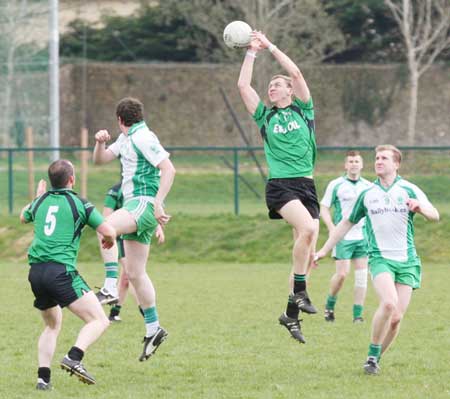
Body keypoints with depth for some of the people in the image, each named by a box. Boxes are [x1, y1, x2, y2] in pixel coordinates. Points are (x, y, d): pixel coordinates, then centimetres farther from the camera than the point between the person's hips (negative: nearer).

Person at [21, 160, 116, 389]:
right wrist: (109, 240, 22)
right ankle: (74, 358, -29)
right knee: (99, 321, -6)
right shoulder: (78, 203, 1)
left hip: (35, 271, 6)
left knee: (52, 325, 25)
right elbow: (108, 231, -1)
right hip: (61, 271, -6)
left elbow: (23, 217, 39)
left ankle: (43, 376, 10)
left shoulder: (41, 201, 16)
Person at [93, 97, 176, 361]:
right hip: (135, 206, 10)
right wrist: (100, 142, 5)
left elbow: (169, 168, -17)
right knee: (135, 274, 10)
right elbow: (101, 159, 26)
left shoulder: (143, 138, -9)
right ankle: (153, 329, 15)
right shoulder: (126, 139, 19)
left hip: (144, 204, -10)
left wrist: (158, 202, -24)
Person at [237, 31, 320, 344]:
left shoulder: (303, 110, 13)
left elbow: (296, 73, 4)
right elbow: (243, 86, 10)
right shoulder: (266, 116, 15)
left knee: (307, 253, 0)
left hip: (306, 185, 2)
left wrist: (269, 46, 8)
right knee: (307, 227, -30)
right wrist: (252, 52, 13)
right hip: (279, 186, -2)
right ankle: (300, 292, -20)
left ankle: (291, 314, 11)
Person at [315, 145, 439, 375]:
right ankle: (372, 355, -12)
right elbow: (347, 223, 22)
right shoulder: (367, 195, 11)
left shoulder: (409, 190, 3)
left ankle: (376, 359, 16)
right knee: (389, 303, -26)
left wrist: (420, 207, -30)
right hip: (380, 258, 0)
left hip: (407, 261, 0)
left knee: (396, 317, -4)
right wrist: (324, 250, 21)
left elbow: (434, 216, -7)